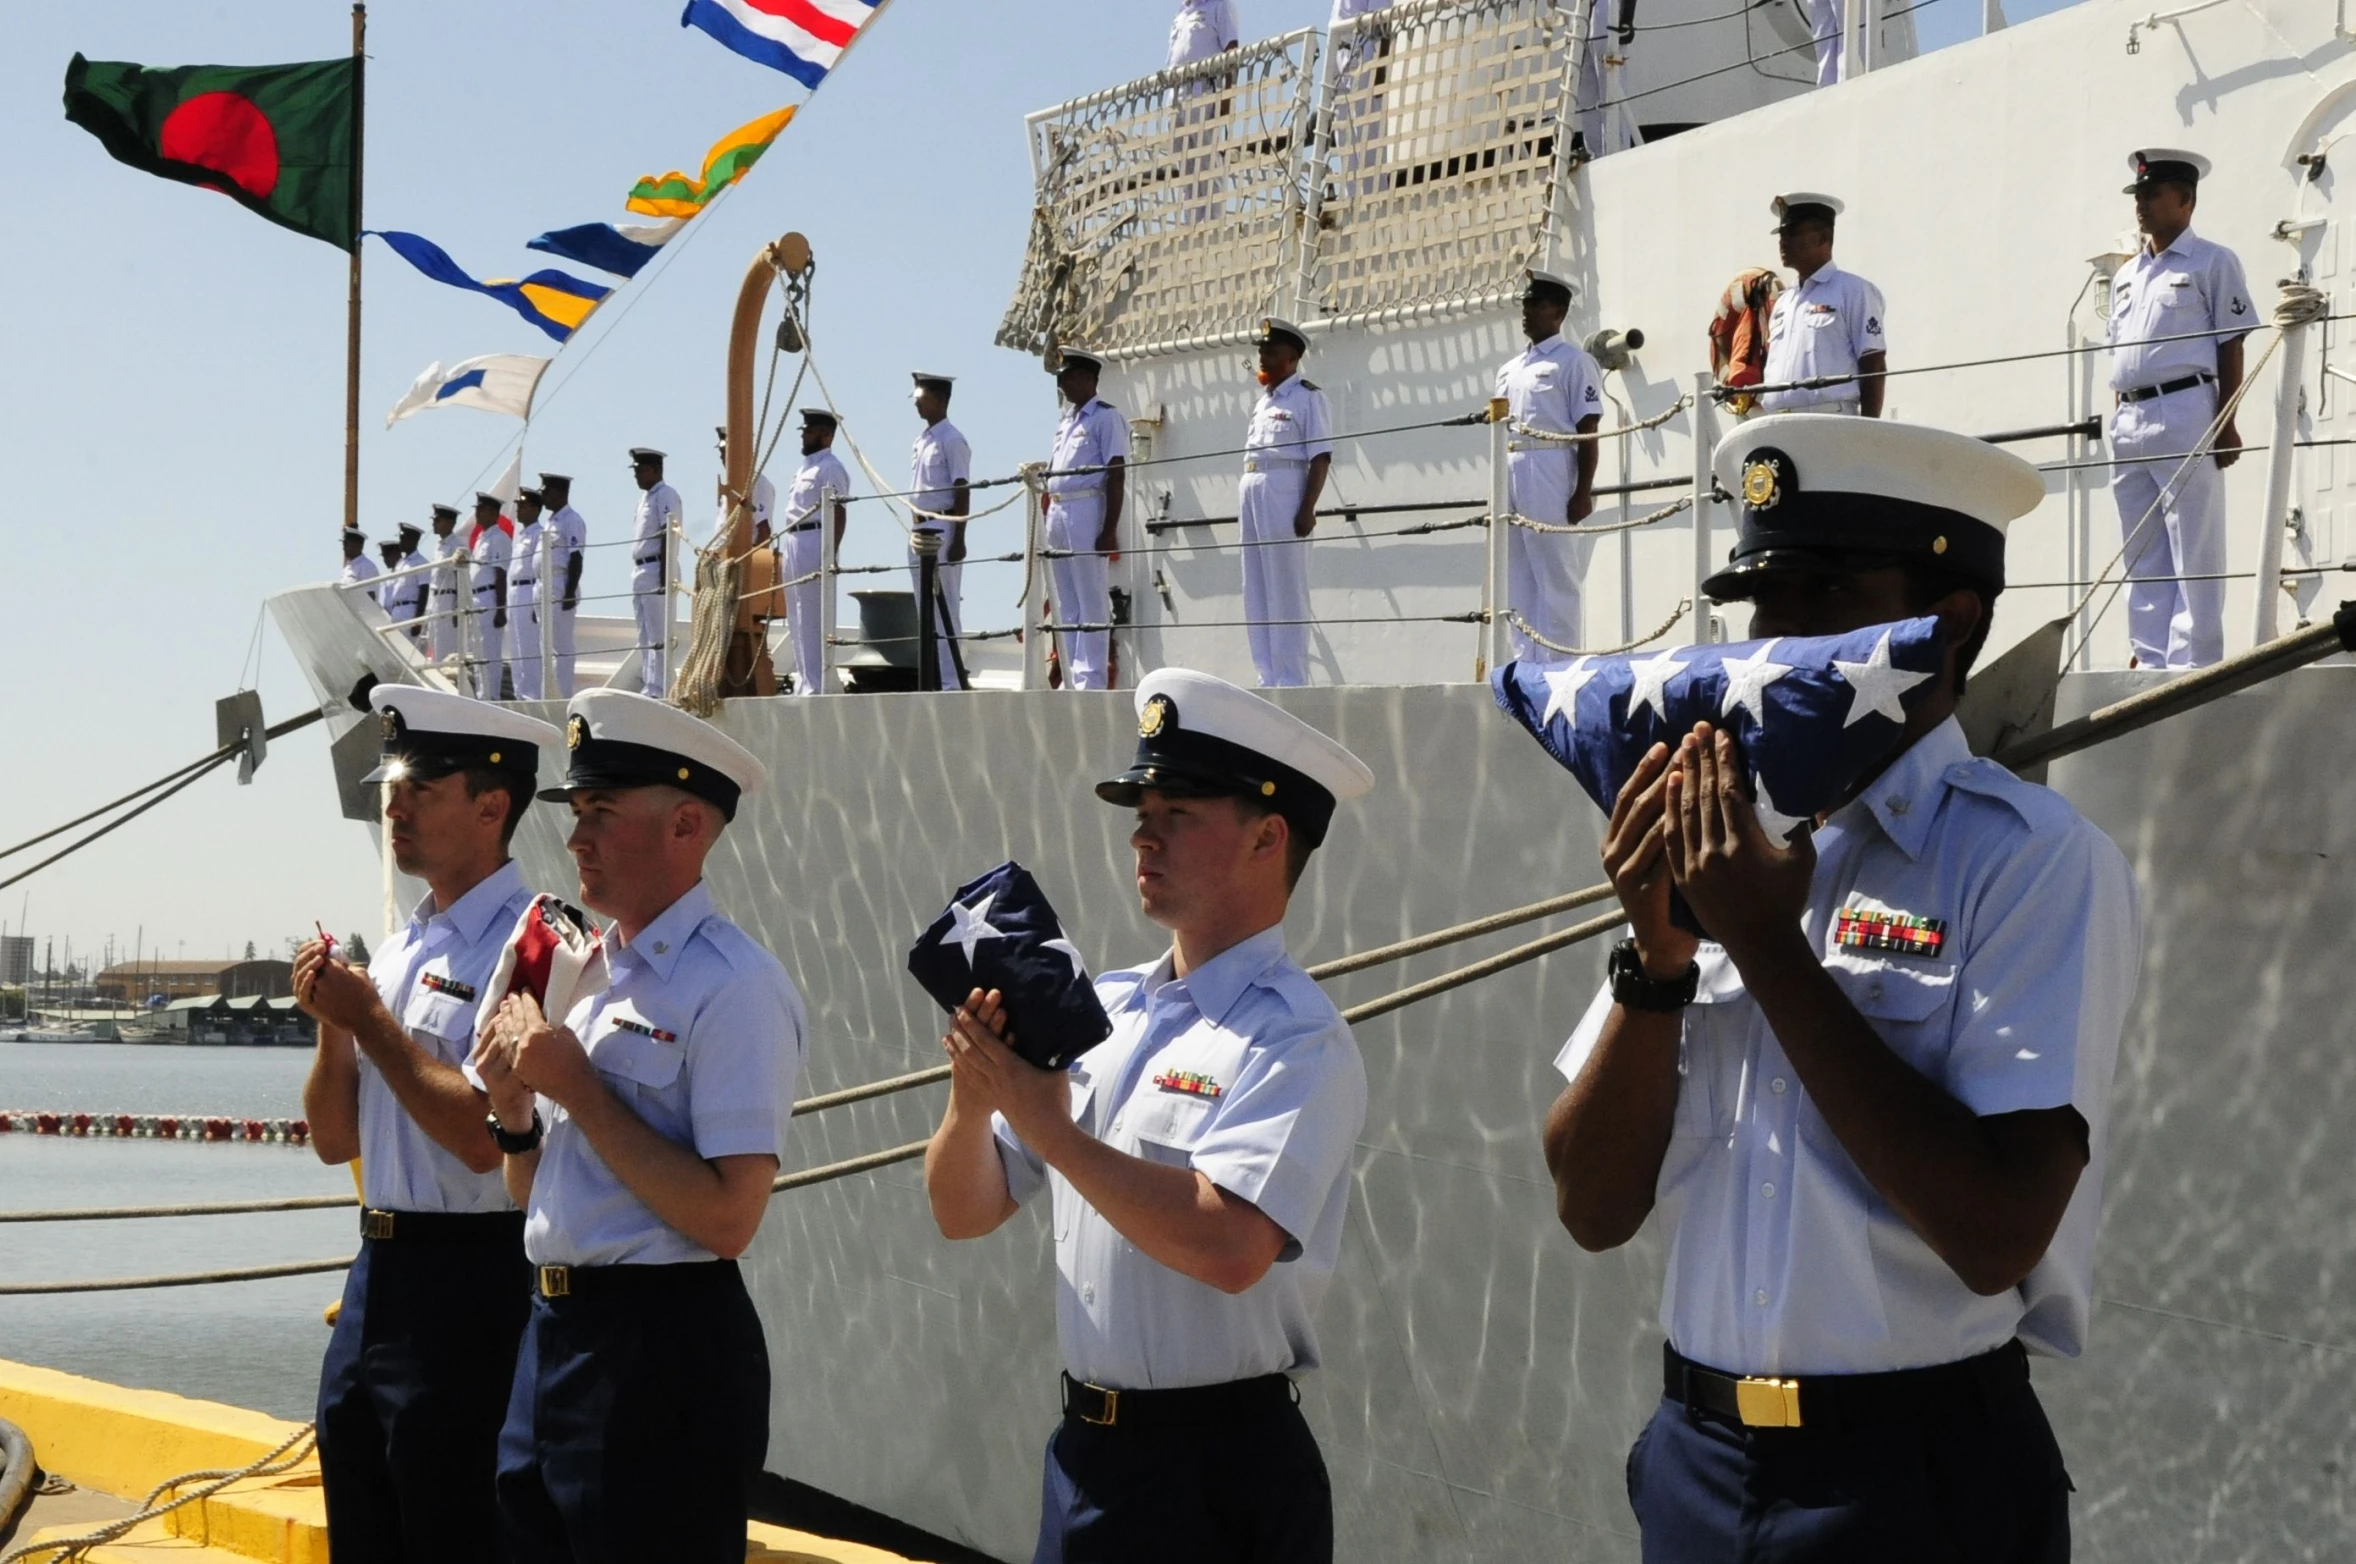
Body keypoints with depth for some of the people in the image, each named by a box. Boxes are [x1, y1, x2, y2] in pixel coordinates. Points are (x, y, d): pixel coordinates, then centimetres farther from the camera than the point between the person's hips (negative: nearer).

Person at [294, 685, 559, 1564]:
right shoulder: (397, 950, 14)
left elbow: (484, 1136, -23)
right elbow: (335, 1140, 14)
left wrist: (371, 1020, -14)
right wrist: (333, 1023, -3)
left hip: (467, 1283, -9)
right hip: (378, 1270, 9)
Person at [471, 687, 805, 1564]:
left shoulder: (732, 987, -13)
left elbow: (727, 1218, -22)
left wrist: (576, 1088, -17)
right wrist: (515, 1111, -2)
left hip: (662, 1352, -8)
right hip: (553, 1330, 8)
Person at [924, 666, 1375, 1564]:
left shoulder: (1295, 1041, -13)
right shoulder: (1101, 1011, 7)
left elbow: (1230, 1247, -28)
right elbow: (963, 1212, 9)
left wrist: (1048, 1125, -22)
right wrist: (973, 1094, -11)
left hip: (1217, 1474, -6)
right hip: (1085, 1450, 6)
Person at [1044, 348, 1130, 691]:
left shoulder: (1106, 417, -4)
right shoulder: (1065, 422, 21)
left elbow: (1116, 475, -10)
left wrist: (1110, 528, -17)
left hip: (1087, 510, -8)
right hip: (1057, 512, 9)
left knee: (1091, 598, -7)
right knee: (1066, 601, 10)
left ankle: (1092, 677, -7)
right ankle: (1071, 676, 14)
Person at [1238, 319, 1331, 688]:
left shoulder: (1307, 396, -3)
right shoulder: (1262, 402, 21)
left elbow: (1321, 457, -10)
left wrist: (1307, 508, -19)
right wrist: (1246, 501, 15)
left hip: (1285, 491, -9)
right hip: (1251, 492, 9)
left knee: (1286, 589, -9)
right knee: (1256, 591, 8)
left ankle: (1292, 678, -9)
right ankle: (1268, 676, 12)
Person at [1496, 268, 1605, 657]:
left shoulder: (1572, 360, 0)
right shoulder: (1510, 370, 21)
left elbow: (1588, 431, -6)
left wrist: (1583, 492, -14)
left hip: (1551, 471, -8)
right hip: (1510, 473, 8)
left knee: (1556, 577, -7)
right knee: (1517, 580, 7)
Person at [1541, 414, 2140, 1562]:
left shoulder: (2033, 862, -10)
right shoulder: (1710, 847, 5)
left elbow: (1996, 1236, -21)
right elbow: (1596, 1209, 3)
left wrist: (1768, 946, -19)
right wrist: (1658, 953, -11)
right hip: (1695, 1464, 5)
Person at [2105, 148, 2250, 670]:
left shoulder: (2212, 263, 1)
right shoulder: (2126, 274, 19)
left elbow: (2231, 348, -3)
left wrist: (2226, 424, -9)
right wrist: (2117, 422, 14)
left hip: (2183, 413, -7)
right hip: (2129, 423, 7)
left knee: (2194, 553, -7)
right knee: (2142, 558, 9)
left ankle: (2193, 664, -7)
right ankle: (2150, 661, 14)